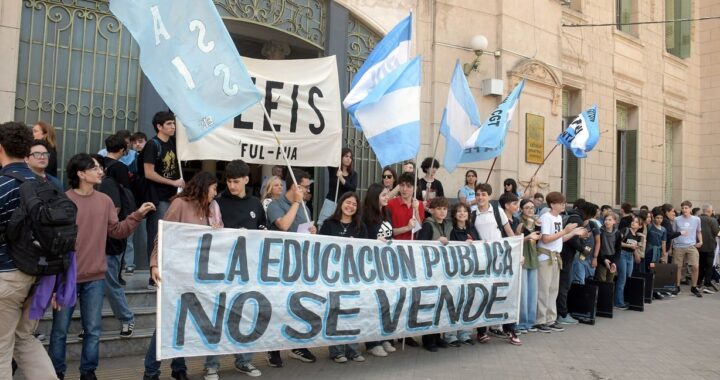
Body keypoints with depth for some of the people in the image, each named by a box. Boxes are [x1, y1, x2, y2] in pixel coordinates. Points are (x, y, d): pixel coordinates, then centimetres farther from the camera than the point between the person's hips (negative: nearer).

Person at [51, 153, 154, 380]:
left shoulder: (105, 201, 5)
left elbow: (117, 232, 7)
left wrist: (137, 216, -6)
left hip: (95, 277, 4)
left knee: (93, 330, 10)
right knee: (60, 330, 9)